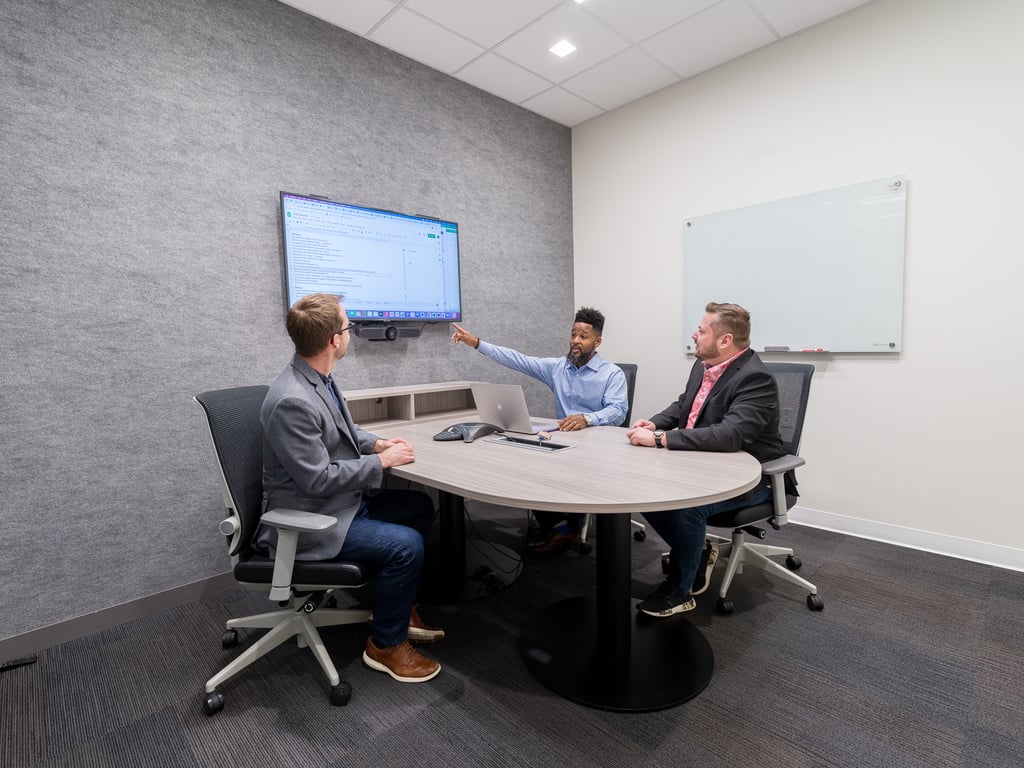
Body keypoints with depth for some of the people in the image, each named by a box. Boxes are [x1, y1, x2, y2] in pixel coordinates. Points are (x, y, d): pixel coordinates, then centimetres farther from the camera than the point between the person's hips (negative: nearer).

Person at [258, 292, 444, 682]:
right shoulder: (292, 401, -29)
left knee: (421, 507, 10)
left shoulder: (319, 378, 0)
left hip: (343, 500, 10)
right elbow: (317, 478, -26)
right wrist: (383, 462, -19)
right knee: (406, 545, -20)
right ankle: (386, 644, 6)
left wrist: (376, 443, -1)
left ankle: (400, 607, 25)